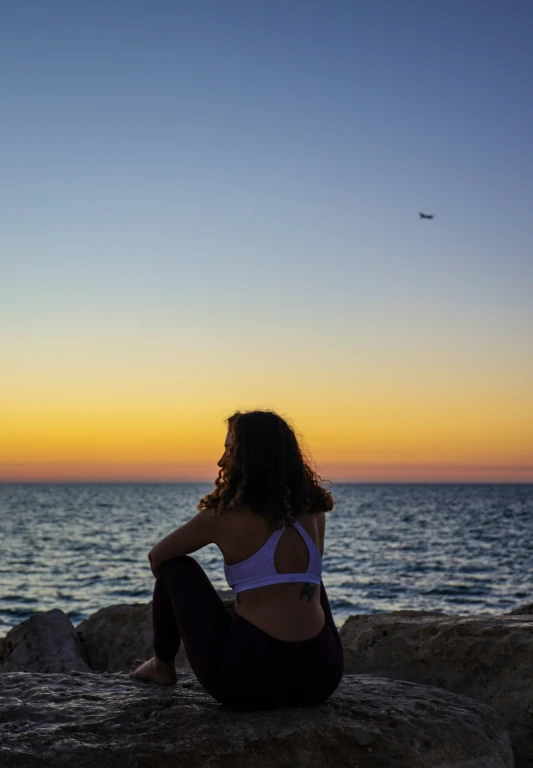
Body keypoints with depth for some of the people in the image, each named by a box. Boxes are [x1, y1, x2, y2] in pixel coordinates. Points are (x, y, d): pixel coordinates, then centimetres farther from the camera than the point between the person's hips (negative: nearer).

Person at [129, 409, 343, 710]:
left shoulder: (223, 517, -7)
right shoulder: (314, 513, 5)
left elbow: (157, 558, 11)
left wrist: (188, 603, 30)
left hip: (247, 679, -4)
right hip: (321, 678, 5)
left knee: (175, 567, 14)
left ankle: (163, 666, 34)